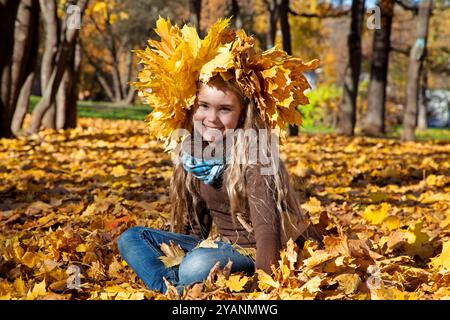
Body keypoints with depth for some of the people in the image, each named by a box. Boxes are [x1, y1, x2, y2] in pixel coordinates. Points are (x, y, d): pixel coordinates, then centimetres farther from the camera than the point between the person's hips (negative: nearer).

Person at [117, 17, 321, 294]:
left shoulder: (253, 157, -18)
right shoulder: (194, 155, 2)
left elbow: (266, 228, -25)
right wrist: (178, 254, 10)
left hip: (252, 255, -8)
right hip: (217, 247, 8)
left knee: (198, 267, -39)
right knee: (131, 238, 0)